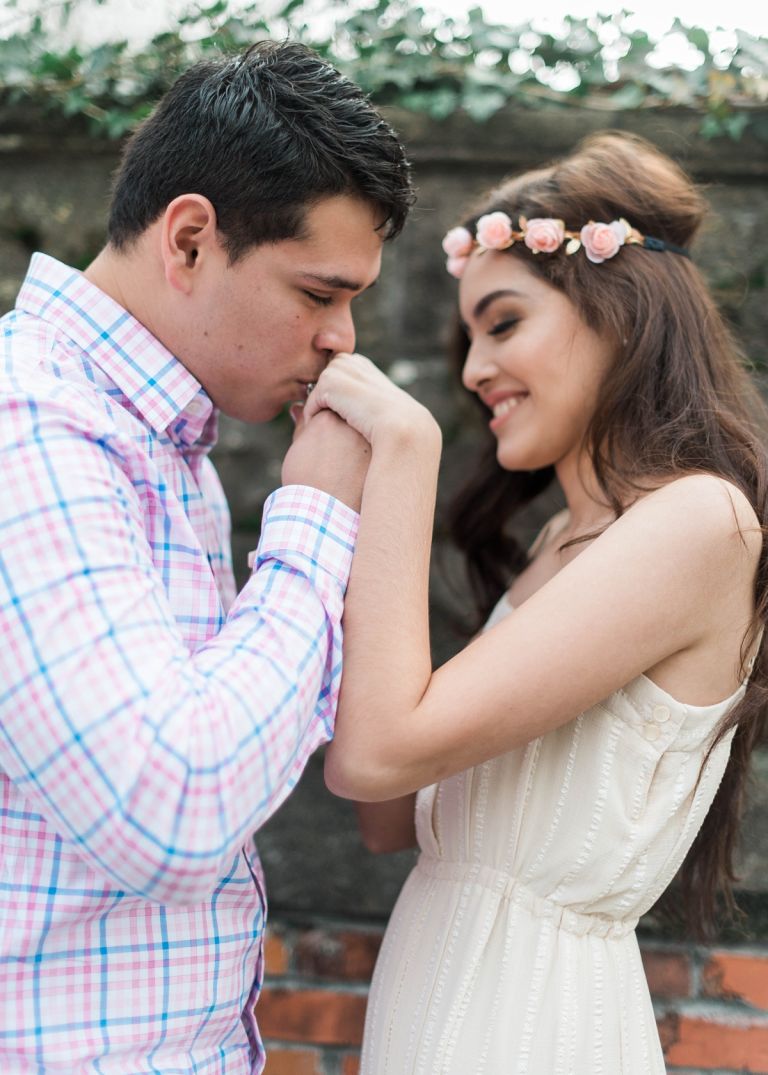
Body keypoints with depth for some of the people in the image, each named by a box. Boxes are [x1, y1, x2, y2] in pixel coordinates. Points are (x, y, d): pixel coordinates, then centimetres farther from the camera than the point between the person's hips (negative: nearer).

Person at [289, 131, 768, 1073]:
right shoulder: (568, 538, 8)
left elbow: (375, 754, -23)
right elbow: (393, 820, 5)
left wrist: (403, 448, -18)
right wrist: (336, 512, 4)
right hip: (439, 985, 8)